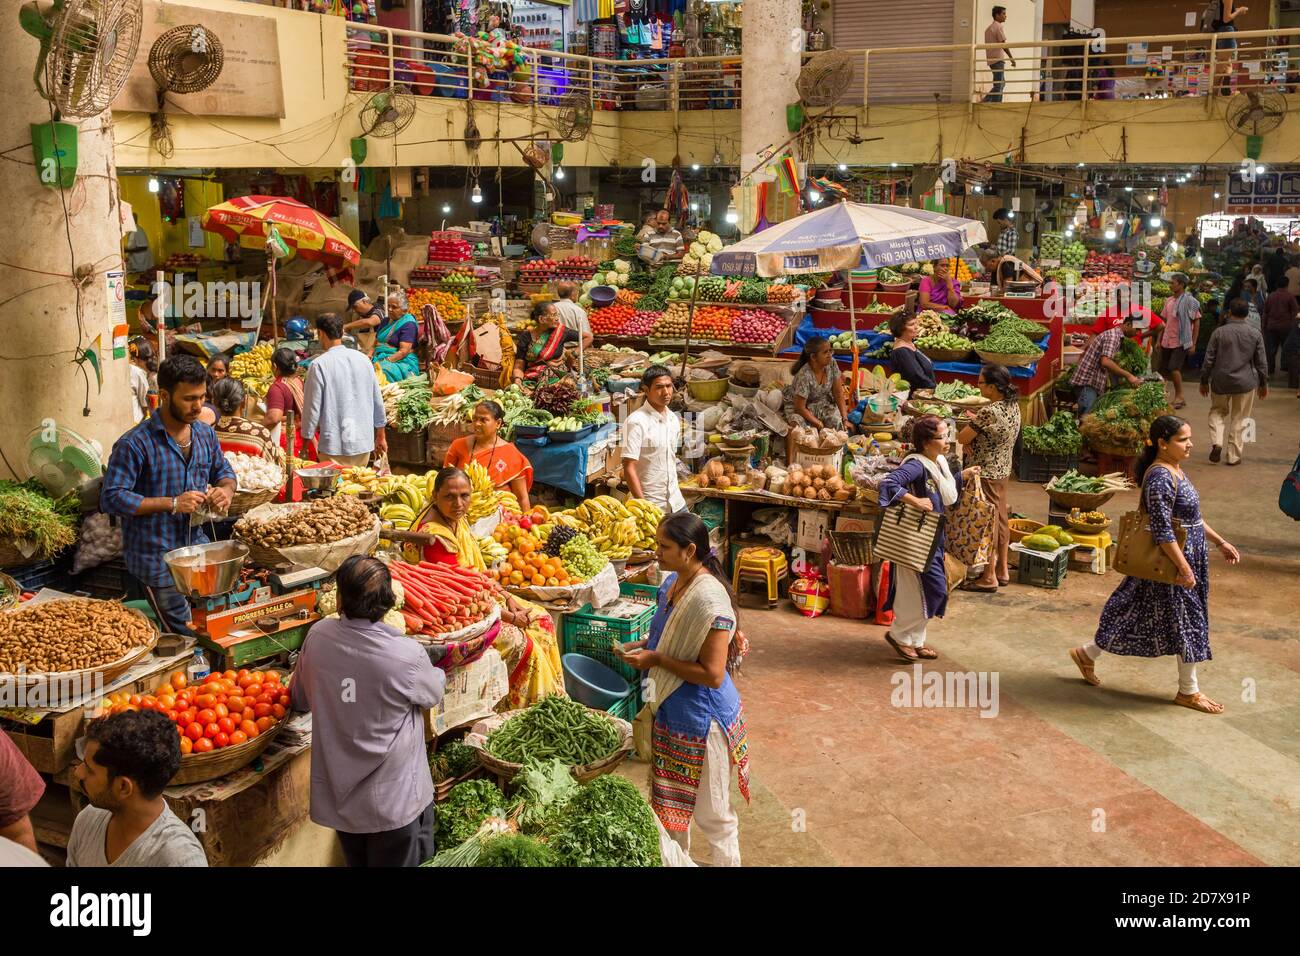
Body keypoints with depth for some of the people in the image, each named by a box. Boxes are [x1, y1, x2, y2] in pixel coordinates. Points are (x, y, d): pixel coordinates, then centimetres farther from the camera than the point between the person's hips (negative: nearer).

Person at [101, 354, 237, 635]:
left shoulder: (205, 434, 4)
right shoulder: (135, 444, -18)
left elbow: (224, 471, 19)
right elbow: (111, 498, -20)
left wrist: (225, 489, -6)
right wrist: (172, 504, -25)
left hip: (198, 549, 7)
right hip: (157, 559, -6)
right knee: (186, 638, 0)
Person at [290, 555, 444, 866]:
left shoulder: (318, 637, -14)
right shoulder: (408, 655, -26)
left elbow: (299, 700, 4)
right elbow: (433, 695, -3)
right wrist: (439, 674, 19)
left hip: (337, 796, 4)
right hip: (394, 801, -4)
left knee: (356, 860, 23)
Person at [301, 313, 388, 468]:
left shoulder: (319, 365, -11)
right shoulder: (363, 359, 5)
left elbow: (312, 406, -8)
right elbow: (378, 401, 10)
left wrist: (307, 439, 4)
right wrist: (381, 436, 20)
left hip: (335, 445, -5)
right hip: (364, 442, 5)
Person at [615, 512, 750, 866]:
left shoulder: (710, 600, -28)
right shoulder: (673, 582, 0)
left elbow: (712, 674, -28)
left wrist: (656, 659, -23)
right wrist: (643, 645, 0)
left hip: (701, 717, -9)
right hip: (670, 708, 9)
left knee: (711, 813, 8)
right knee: (672, 802, 25)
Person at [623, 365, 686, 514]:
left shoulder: (673, 419, 7)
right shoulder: (636, 422, -15)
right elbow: (629, 469, -17)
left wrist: (675, 494, 17)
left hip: (676, 503, 7)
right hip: (650, 506, -7)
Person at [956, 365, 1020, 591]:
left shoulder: (989, 412, -25)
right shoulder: (1013, 406, 2)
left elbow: (962, 438, -18)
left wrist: (969, 425, 0)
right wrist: (977, 423, -2)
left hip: (985, 475, -9)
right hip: (1004, 471, 9)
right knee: (1001, 520, 17)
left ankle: (989, 578, 9)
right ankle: (1003, 571, 28)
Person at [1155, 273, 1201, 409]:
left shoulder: (1189, 301, -9)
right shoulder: (1169, 300, 10)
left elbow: (1196, 322, -7)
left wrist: (1193, 343, -10)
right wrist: (1159, 340, 14)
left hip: (1181, 342, -7)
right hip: (1166, 341, 7)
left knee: (1174, 368, -15)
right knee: (1161, 369, 8)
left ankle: (1179, 397, 1)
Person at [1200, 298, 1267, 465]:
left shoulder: (1219, 332, -8)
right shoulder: (1255, 333, -4)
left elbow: (1209, 360, -4)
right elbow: (1261, 362, 2)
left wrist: (1204, 381, 7)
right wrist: (1263, 384, 13)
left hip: (1220, 382, -1)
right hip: (1245, 382, 1)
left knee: (1217, 412, 19)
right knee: (1238, 419, 9)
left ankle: (1216, 442, -4)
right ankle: (1234, 456, 12)